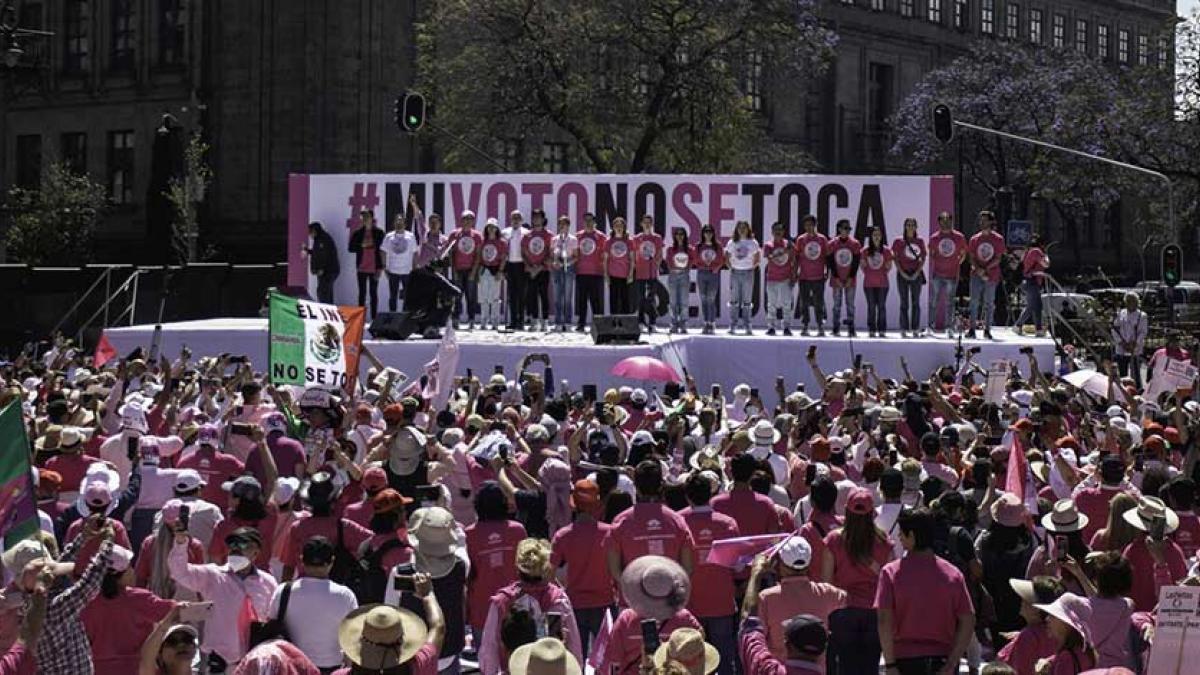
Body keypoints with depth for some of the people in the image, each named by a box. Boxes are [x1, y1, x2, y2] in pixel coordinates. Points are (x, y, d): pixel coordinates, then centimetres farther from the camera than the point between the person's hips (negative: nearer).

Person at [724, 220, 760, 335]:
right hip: (735, 272, 1)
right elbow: (726, 256, 12)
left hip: (748, 273, -1)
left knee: (747, 300, 2)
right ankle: (732, 325, 5)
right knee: (733, 300, 1)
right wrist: (730, 267, 2)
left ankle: (747, 325, 6)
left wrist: (753, 267, 0)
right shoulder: (732, 242, 5)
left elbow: (757, 258, 11)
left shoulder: (753, 243, 3)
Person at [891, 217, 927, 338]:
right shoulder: (899, 241, 0)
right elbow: (895, 258, 1)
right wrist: (902, 272, -9)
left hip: (916, 274, 1)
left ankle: (915, 329, 4)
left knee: (916, 302, 1)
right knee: (904, 303, 1)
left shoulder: (920, 241, 5)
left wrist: (917, 272, -6)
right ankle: (904, 330, 4)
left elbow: (923, 258, 6)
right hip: (903, 274, -1)